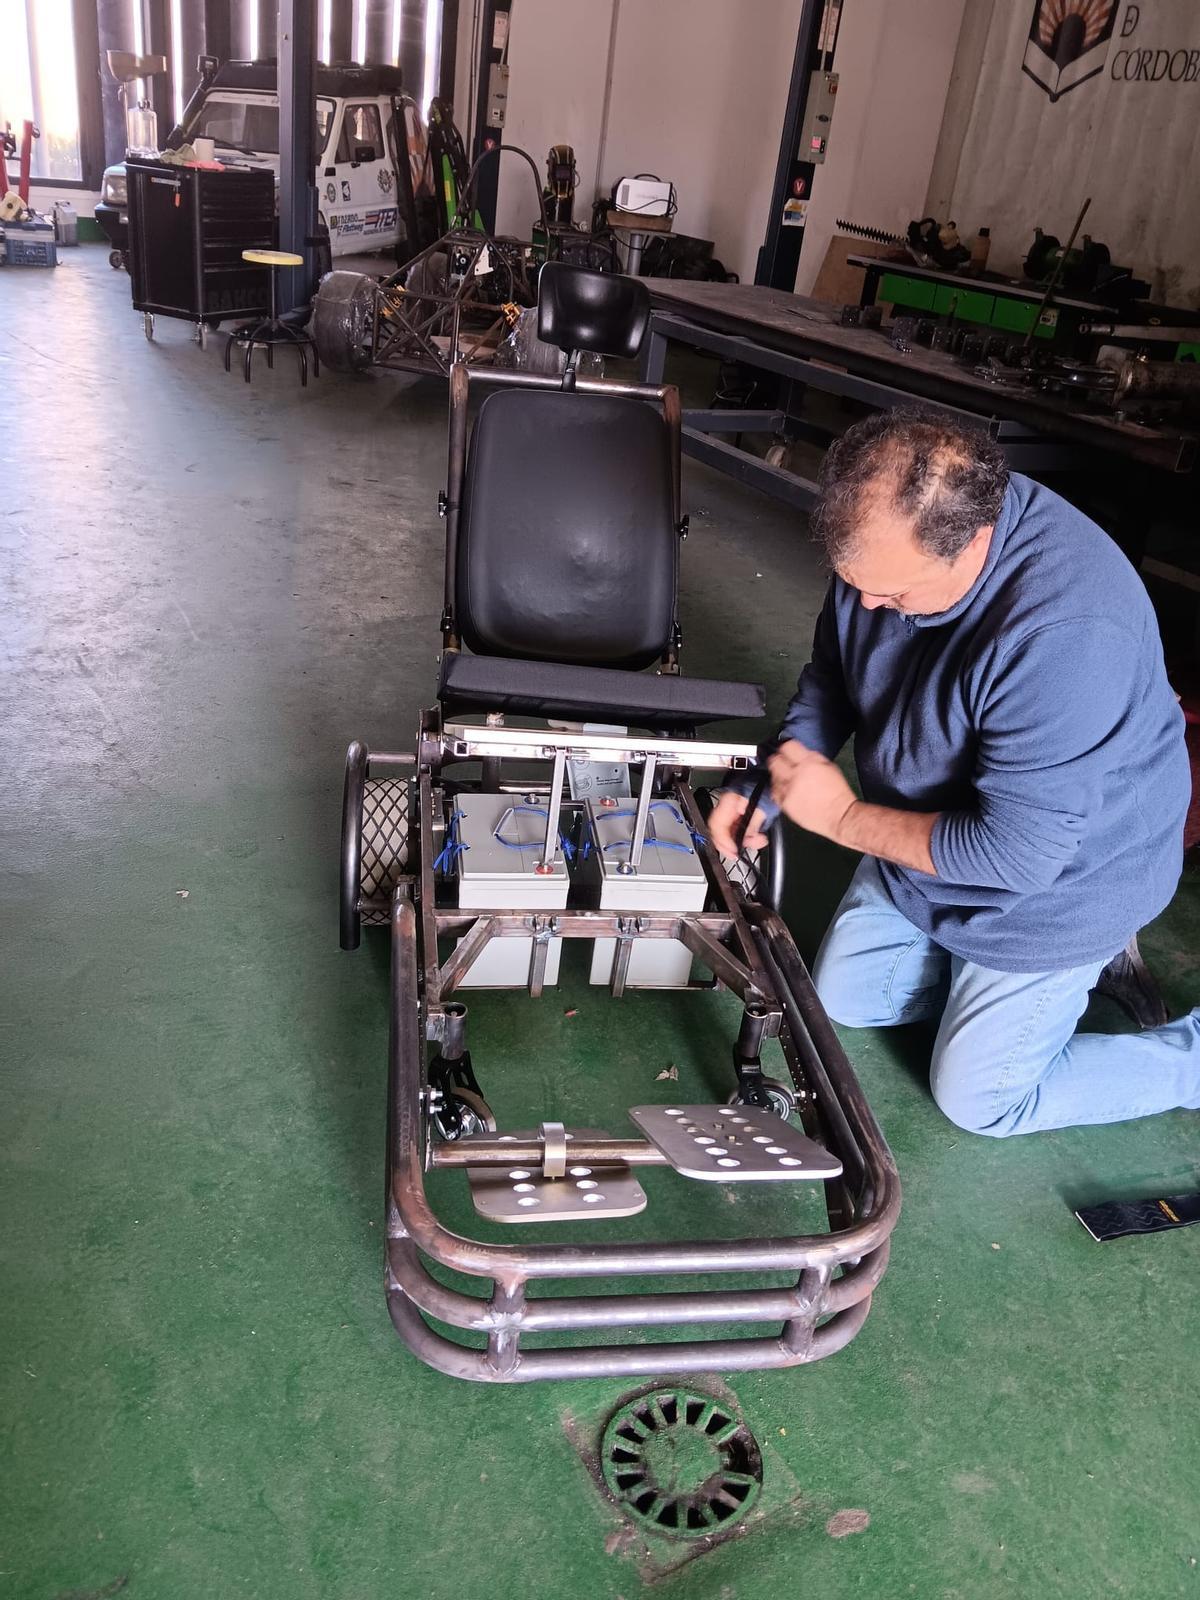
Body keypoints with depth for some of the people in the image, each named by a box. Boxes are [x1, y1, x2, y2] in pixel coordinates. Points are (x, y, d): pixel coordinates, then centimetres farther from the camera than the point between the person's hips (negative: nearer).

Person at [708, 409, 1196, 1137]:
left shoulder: (1067, 633, -41)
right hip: (928, 845, 7)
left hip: (1052, 885, -7)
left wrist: (842, 816, -26)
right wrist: (769, 781, -14)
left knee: (981, 1099, 7)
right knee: (843, 998, 18)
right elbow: (831, 677, 1)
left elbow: (1015, 852, -35)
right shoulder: (888, 540, -17)